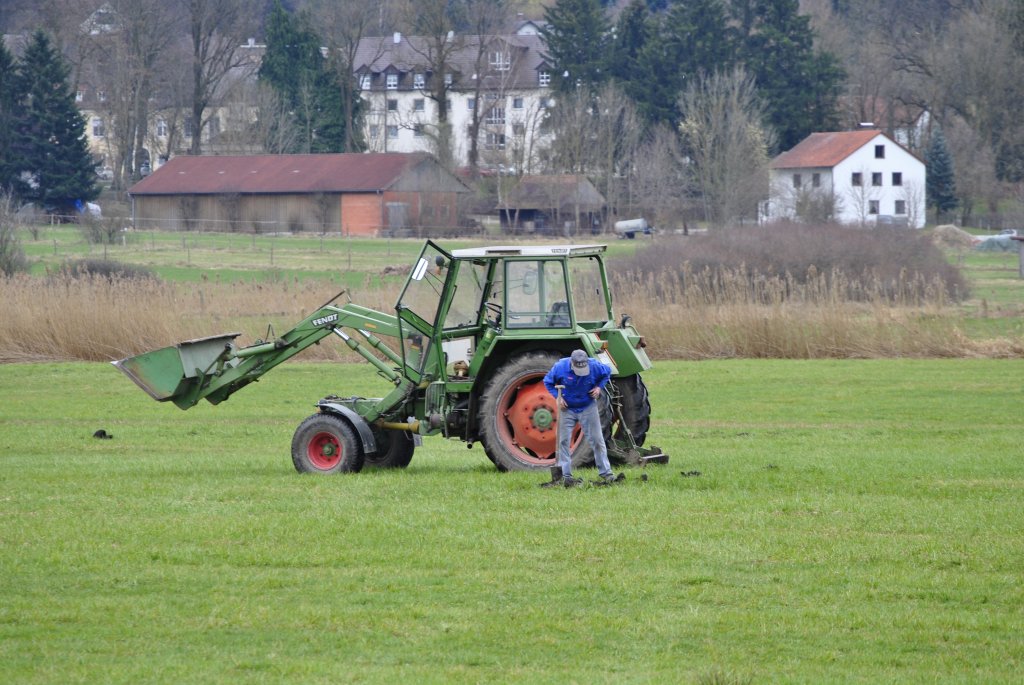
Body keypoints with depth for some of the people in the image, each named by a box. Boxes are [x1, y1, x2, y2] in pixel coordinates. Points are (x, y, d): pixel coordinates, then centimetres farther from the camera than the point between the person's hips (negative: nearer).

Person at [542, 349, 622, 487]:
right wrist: (557, 396, -16)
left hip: (588, 407, 0)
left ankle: (606, 473, 9)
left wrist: (600, 387, -9)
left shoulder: (594, 366, -17)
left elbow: (607, 373, 6)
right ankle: (566, 475, 3)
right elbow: (548, 382, -2)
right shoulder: (560, 367, -20)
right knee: (564, 441, -3)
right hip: (567, 408, 0)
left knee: (596, 440, 2)